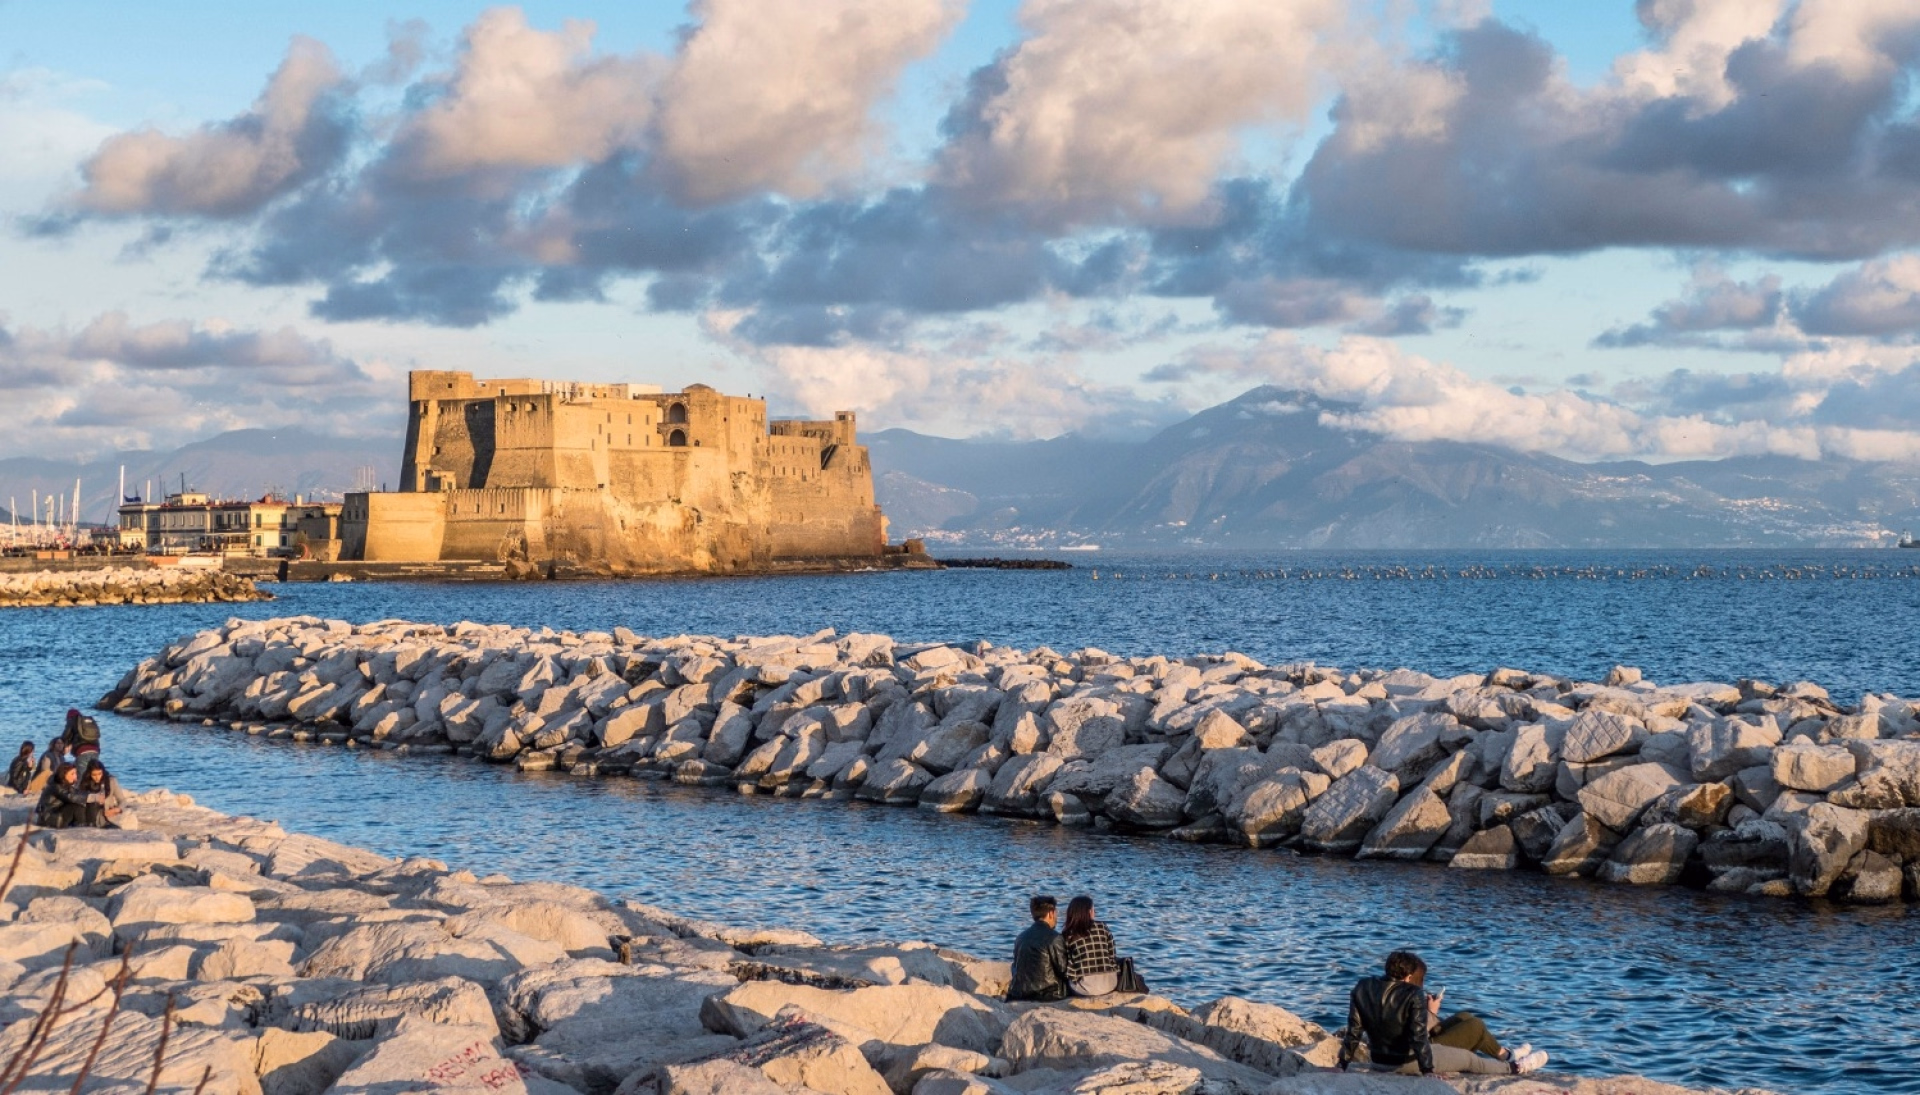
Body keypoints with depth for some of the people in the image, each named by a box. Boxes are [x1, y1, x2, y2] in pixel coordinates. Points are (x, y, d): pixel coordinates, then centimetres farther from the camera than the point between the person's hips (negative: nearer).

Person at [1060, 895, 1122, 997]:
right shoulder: (1102, 928, 3)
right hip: (1109, 985, 1)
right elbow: (1112, 955, 7)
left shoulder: (1067, 936, -3)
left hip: (1085, 988, -1)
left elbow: (1067, 965, -2)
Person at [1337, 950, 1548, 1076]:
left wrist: (1343, 1065, -3)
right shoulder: (1413, 996, -24)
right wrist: (1428, 1071, -21)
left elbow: (1353, 1031, -7)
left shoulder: (1362, 988, -8)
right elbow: (1418, 1037, -27)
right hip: (1410, 1062, -8)